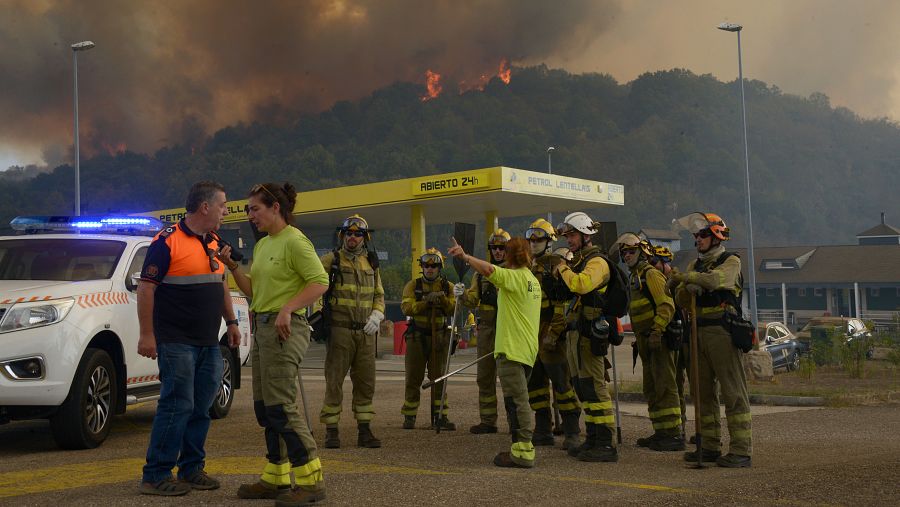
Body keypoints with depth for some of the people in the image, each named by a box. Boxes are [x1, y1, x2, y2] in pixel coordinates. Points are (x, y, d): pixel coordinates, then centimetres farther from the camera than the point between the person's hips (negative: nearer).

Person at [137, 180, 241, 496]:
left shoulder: (213, 243, 15)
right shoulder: (168, 241, -11)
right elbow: (146, 287, -13)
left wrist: (231, 322, 20)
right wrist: (146, 334, -16)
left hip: (209, 343, 8)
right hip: (177, 342, -8)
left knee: (200, 409, 10)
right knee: (177, 407, -9)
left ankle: (191, 470, 20)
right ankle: (156, 476, -1)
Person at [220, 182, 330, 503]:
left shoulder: (294, 241, -10)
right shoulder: (262, 245, 18)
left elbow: (320, 282, -18)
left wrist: (287, 308, -26)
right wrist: (232, 266, 6)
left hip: (285, 329, -10)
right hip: (262, 327, 10)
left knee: (279, 406, -11)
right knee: (264, 407, 11)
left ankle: (311, 482, -5)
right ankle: (276, 478, 19)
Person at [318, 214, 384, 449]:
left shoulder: (371, 264, 15)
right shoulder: (331, 260, 2)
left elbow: (379, 295, 18)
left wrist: (376, 316, 0)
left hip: (365, 332, 4)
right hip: (339, 330, -4)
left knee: (366, 382, 7)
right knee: (334, 381, -2)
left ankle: (364, 430, 14)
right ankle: (331, 430, 5)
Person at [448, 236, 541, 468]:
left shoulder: (515, 277, -13)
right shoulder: (532, 280, 17)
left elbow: (489, 269, -29)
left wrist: (464, 256, -24)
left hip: (513, 349, -10)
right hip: (526, 349, 10)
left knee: (516, 400, -10)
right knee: (517, 399, 17)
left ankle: (522, 452, -11)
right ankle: (522, 447, 22)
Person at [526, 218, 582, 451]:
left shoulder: (557, 264, -7)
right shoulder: (529, 267, 18)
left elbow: (564, 303, -15)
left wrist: (553, 333, -20)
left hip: (551, 333, -8)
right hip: (531, 334, 9)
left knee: (561, 381, -7)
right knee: (535, 381, 10)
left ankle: (572, 432, -1)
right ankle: (543, 431, 19)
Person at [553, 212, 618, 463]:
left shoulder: (596, 262, -11)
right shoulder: (578, 261, 20)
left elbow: (581, 284, -30)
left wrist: (564, 269, -13)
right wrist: (562, 271, 8)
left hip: (589, 335, -10)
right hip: (575, 333, 10)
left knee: (595, 389, -11)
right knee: (583, 388, 14)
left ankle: (607, 444, -9)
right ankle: (593, 439, 21)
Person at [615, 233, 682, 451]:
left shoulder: (651, 274, -9)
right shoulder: (635, 277, 20)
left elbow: (667, 305, -19)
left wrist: (656, 331, -25)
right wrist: (639, 337, 21)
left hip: (659, 338, -10)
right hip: (646, 341, 10)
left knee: (664, 386, -10)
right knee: (651, 389, 13)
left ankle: (674, 434, -9)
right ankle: (661, 433, 20)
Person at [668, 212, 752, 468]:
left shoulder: (731, 261, 0)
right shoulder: (697, 266, 20)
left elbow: (716, 279, -22)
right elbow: (682, 301, 11)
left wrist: (685, 277, -18)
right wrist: (685, 288, -10)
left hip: (722, 332, -7)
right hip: (699, 333, 7)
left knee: (733, 392, -8)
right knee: (703, 391, 9)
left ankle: (741, 450, -8)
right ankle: (710, 446, 16)